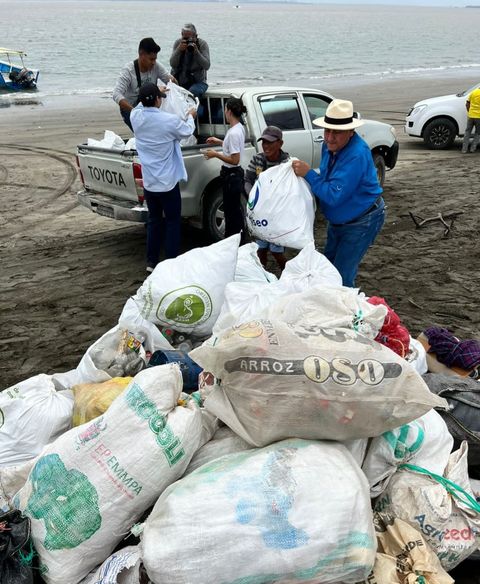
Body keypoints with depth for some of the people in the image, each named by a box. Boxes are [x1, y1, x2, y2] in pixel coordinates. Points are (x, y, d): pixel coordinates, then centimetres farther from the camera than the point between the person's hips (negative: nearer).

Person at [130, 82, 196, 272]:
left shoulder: (135, 117, -6)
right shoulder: (170, 120, -18)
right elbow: (187, 131, 3)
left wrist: (148, 97, 32)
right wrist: (191, 116, 22)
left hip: (148, 183, 5)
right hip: (167, 182, -5)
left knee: (154, 220, 17)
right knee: (173, 221, 8)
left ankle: (151, 262, 21)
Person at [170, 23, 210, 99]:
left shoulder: (202, 44, -4)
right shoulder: (178, 43, 2)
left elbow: (207, 66, -14)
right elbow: (172, 64, -7)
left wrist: (196, 51, -25)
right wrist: (179, 50, -21)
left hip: (197, 82, -2)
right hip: (179, 81, 3)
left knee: (192, 92, -33)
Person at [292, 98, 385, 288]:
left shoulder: (357, 155, -32)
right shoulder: (329, 145, -5)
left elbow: (334, 195, -34)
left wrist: (308, 173, -30)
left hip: (361, 222, -9)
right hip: (338, 220, 9)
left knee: (342, 275, -8)